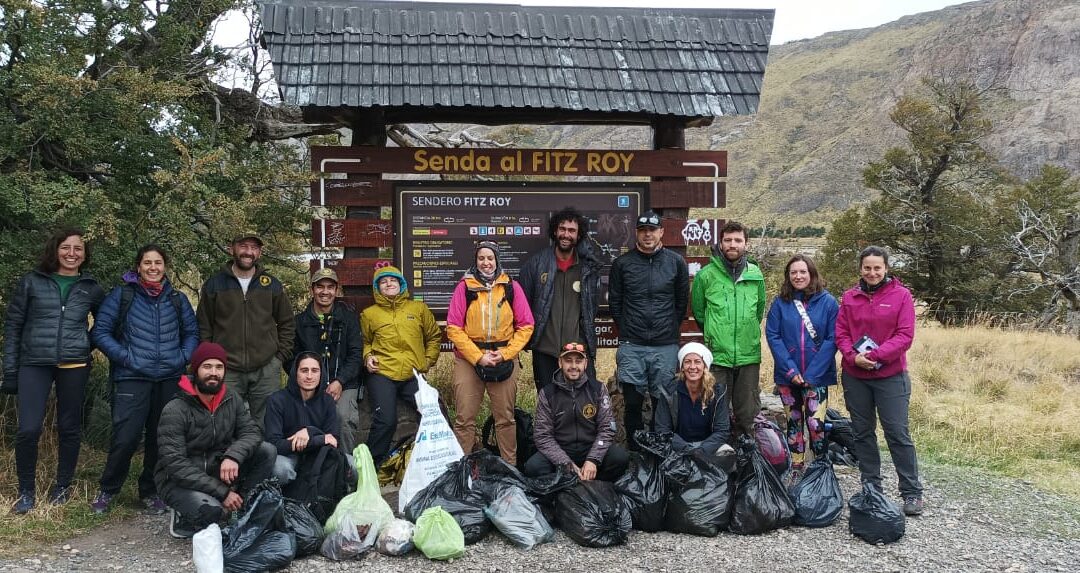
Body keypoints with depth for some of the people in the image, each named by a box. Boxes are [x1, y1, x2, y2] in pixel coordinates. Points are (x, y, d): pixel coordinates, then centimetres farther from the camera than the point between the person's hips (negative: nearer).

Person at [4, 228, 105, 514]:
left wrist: (86, 343, 5)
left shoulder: (91, 288, 8)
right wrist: (10, 370, 3)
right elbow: (13, 325, 6)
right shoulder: (32, 282, 4)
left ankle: (62, 487, 24)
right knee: (28, 429, -9)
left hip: (74, 366, 1)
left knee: (69, 428, 8)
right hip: (34, 364, -1)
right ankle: (26, 491, 10)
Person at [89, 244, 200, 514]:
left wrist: (183, 357, 0)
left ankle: (150, 491, 25)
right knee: (125, 439, -9)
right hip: (132, 378, -3)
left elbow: (192, 333, 17)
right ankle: (107, 490, 14)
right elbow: (100, 331, 1)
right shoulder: (122, 295, 2)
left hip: (170, 380, 3)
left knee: (161, 438, 8)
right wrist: (125, 357, -9)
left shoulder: (177, 299, 11)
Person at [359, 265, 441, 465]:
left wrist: (428, 360, 10)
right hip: (381, 375, -2)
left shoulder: (419, 308, 12)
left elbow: (434, 336, 20)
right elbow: (364, 341, 20)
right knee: (385, 421, -13)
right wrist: (367, 357, 1)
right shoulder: (369, 313, 9)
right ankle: (373, 465, 6)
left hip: (414, 375, 2)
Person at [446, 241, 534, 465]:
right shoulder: (464, 287, 2)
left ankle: (510, 467, 17)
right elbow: (453, 328, -3)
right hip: (468, 360, -1)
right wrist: (478, 357, -11)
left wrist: (505, 354, -8)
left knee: (506, 418, 7)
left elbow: (525, 326, 4)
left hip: (504, 361, 1)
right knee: (464, 419, 0)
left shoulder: (511, 287, 5)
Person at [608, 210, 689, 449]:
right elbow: (614, 302, 10)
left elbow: (682, 301, 11)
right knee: (633, 403, 2)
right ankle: (634, 451, 15)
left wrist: (671, 329, 10)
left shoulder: (676, 262, 4)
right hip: (631, 348, 0)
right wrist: (627, 330, 8)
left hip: (666, 346, 0)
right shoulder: (622, 263, 3)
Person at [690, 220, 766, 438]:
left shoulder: (755, 275, 5)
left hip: (749, 355, 2)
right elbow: (698, 311, 9)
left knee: (748, 415, 11)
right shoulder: (706, 275, -4)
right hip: (717, 355, -2)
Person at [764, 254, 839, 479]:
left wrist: (811, 373, -14)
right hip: (787, 376, 2)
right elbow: (772, 336, -3)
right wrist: (790, 369, -13)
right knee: (794, 422, 11)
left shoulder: (828, 302, -2)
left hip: (817, 375, -2)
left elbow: (832, 339, -6)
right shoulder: (780, 303, 2)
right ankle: (796, 472, 22)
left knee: (816, 424, -9)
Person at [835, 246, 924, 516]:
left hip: (890, 376, -4)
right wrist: (853, 356, -15)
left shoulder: (901, 295, -4)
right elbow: (841, 333, 4)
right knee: (862, 432, 11)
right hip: (855, 377, 4)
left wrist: (874, 355, -19)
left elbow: (905, 335, -10)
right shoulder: (849, 297, 6)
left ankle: (912, 493, 9)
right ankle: (871, 487, 23)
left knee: (898, 433, -2)